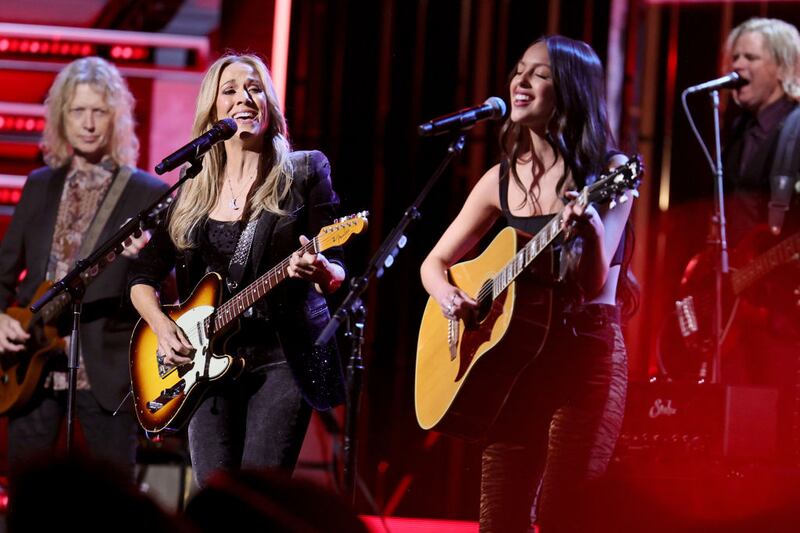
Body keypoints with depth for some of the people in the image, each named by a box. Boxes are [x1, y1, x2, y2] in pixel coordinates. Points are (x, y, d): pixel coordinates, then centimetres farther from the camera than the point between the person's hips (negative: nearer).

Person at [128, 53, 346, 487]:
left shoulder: (304, 171, 3)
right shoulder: (190, 190, 11)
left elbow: (335, 273, -1)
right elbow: (143, 277, 16)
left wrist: (318, 270, -24)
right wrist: (161, 327, -3)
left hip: (284, 357, -3)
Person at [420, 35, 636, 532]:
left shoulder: (608, 172, -6)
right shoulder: (503, 178, 8)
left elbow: (594, 285, -15)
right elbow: (436, 263, 16)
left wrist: (588, 226, -36)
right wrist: (449, 297, -7)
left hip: (586, 354, -5)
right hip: (513, 355, 5)